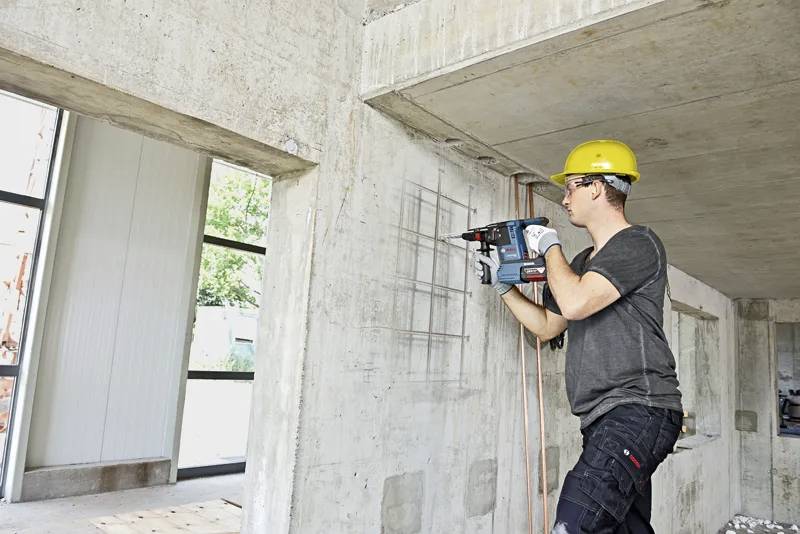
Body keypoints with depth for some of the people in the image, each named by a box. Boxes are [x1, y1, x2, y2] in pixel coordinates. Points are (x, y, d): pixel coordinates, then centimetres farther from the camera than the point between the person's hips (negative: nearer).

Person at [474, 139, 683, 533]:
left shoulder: (639, 244, -6)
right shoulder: (583, 262, 20)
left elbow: (575, 303, -21)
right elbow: (546, 326, 28)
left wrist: (550, 246, -4)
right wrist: (502, 284, 22)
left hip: (638, 410, -9)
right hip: (603, 420, 9)